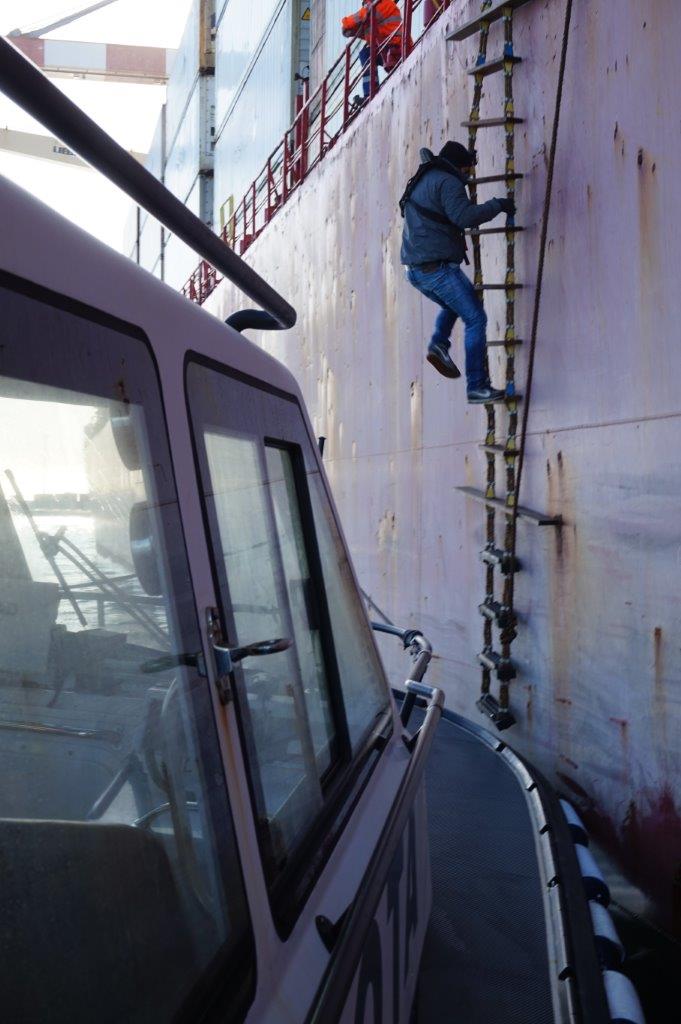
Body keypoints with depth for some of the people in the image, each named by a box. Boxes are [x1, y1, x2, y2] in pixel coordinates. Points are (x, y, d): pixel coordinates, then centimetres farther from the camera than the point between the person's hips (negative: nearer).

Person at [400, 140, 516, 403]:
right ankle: (477, 386, -6)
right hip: (438, 266, -9)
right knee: (475, 319, -3)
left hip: (415, 270, 9)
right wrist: (497, 205, -8)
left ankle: (439, 344, 8)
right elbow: (464, 216, -21)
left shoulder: (421, 181, 22)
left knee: (453, 305, 33)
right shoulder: (447, 181, -6)